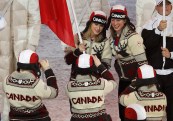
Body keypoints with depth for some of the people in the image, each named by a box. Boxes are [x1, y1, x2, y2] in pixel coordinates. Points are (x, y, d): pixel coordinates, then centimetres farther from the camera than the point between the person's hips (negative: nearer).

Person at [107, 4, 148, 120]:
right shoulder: (113, 36, 3)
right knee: (122, 110, 13)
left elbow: (142, 61, -22)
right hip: (123, 79, 8)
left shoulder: (132, 37, -21)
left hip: (136, 79, -8)